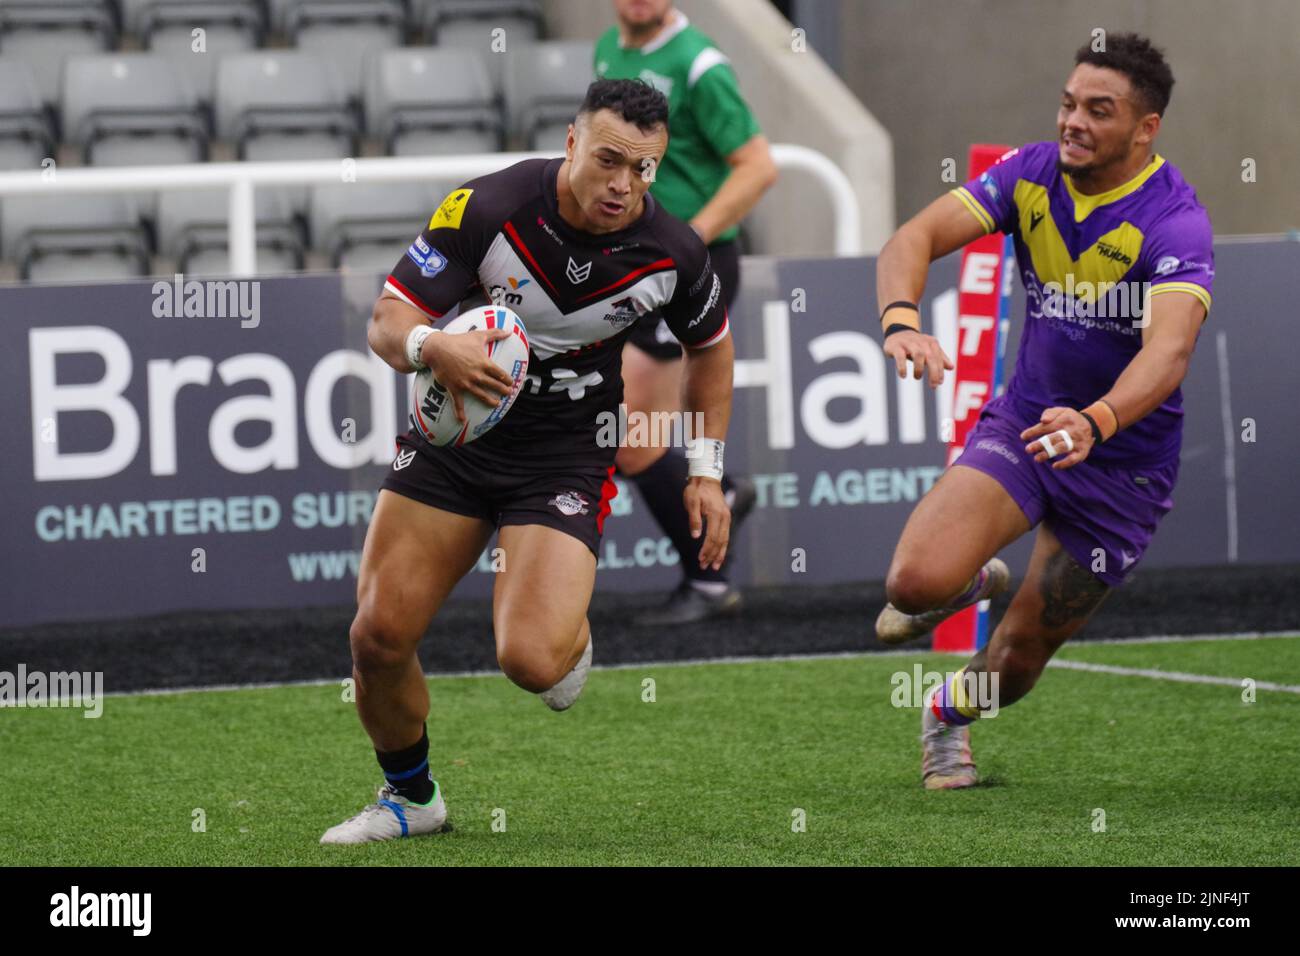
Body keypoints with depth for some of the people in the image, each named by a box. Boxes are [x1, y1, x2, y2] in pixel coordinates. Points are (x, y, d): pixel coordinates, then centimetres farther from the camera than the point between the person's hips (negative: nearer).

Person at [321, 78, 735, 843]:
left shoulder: (673, 251, -12)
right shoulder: (488, 208, -19)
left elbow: (710, 344, 10)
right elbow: (388, 320, -16)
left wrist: (707, 473, 7)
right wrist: (431, 347, -39)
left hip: (567, 456, -1)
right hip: (456, 429, 1)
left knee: (531, 660, -21)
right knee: (379, 638, -5)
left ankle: (573, 630, 19)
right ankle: (411, 797, 24)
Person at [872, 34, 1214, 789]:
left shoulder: (1174, 222, -24)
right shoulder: (1033, 175, -8)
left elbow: (1169, 351, -38)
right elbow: (917, 237, -16)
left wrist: (1096, 423, -57)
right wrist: (902, 319, -38)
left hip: (1124, 464, -3)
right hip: (1024, 421, 3)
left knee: (1020, 659, 7)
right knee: (918, 582, -22)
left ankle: (951, 709, 44)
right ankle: (974, 581, 17)